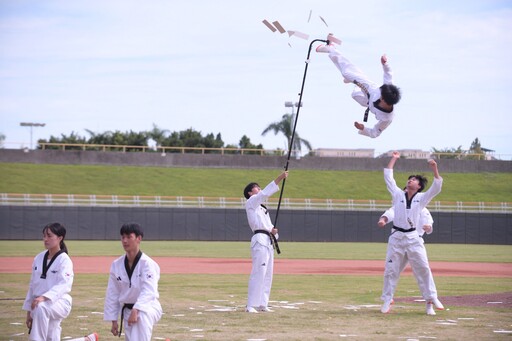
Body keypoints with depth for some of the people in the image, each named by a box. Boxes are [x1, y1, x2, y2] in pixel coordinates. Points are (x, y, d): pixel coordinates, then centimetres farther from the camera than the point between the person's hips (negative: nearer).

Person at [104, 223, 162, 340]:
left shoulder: (147, 264, -15)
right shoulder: (116, 265, 1)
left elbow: (148, 291, -27)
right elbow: (112, 294, 8)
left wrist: (136, 310, -40)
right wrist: (113, 320, 6)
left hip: (147, 307, -6)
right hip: (127, 310, 6)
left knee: (141, 315, -40)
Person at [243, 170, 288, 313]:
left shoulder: (262, 208, 27)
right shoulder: (251, 203, 2)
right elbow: (265, 193, -12)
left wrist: (273, 231, -2)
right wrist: (279, 178, -17)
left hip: (269, 242, 9)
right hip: (260, 240, -9)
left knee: (268, 274, 10)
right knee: (258, 273, -15)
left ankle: (262, 304, 16)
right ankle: (251, 305, -16)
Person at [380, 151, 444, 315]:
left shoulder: (422, 198, 7)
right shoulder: (398, 194, 10)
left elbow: (437, 187, -4)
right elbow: (388, 177, 9)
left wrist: (435, 169, -14)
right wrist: (393, 159, 10)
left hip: (413, 238, -1)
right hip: (396, 237, 1)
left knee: (423, 269, -3)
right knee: (391, 269, 1)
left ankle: (430, 299, 3)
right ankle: (387, 300, 8)